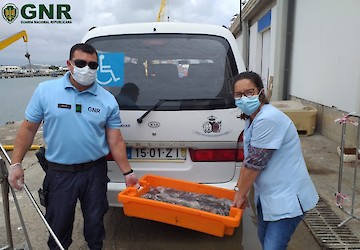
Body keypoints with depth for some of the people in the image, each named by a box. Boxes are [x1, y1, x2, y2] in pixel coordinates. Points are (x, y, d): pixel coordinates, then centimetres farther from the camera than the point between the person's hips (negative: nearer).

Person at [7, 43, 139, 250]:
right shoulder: (45, 90, -6)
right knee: (58, 225, 17)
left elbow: (115, 141, -2)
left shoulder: (108, 100, -6)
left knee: (95, 221, 18)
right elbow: (28, 129, 0)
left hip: (95, 172, 1)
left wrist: (127, 172, -3)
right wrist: (16, 163, -3)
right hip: (59, 173, 0)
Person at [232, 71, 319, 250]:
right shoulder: (252, 119, 3)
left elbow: (255, 163, -22)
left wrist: (241, 194, -11)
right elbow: (247, 159, 7)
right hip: (268, 194, 9)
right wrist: (239, 190, 4)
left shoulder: (268, 119, -26)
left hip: (288, 197, -9)